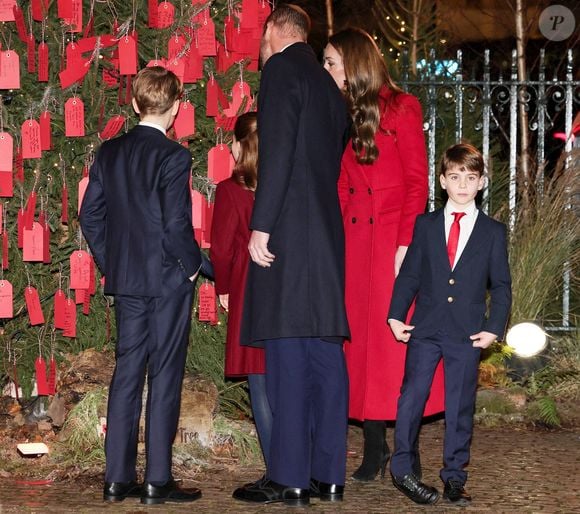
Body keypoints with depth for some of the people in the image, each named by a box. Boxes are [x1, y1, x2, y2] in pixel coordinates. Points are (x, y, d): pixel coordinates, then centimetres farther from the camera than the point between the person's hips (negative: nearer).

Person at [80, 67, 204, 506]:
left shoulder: (109, 153, 5)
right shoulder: (173, 157, -13)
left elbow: (90, 215, 7)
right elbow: (176, 223, -18)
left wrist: (111, 264, 14)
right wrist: (194, 265, -3)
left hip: (125, 279, 6)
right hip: (168, 280, -6)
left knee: (127, 373, 9)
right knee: (164, 377, 0)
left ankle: (118, 478, 11)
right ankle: (158, 481, 1)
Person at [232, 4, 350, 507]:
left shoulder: (283, 68, -4)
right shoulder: (328, 84, 21)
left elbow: (277, 150, -14)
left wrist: (260, 225, -16)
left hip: (289, 229, -8)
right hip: (327, 232, 8)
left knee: (287, 350, -9)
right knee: (324, 349, 6)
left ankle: (289, 478, -10)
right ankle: (328, 474, 8)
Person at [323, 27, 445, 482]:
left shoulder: (402, 109, -2)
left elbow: (417, 181, -6)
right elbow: (340, 188, 13)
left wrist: (407, 243, -14)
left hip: (393, 241, -5)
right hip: (354, 242, 5)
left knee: (398, 340, -5)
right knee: (360, 342, 3)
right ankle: (374, 448, 8)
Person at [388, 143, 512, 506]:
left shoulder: (493, 232, 7)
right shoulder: (425, 225, 9)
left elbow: (501, 285, 7)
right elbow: (409, 274, 8)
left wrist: (494, 329, -3)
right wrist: (396, 316, -2)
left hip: (468, 333, 0)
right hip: (425, 328, 0)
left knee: (460, 404, 4)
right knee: (413, 395, -3)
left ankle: (455, 475, 12)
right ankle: (402, 469, 7)